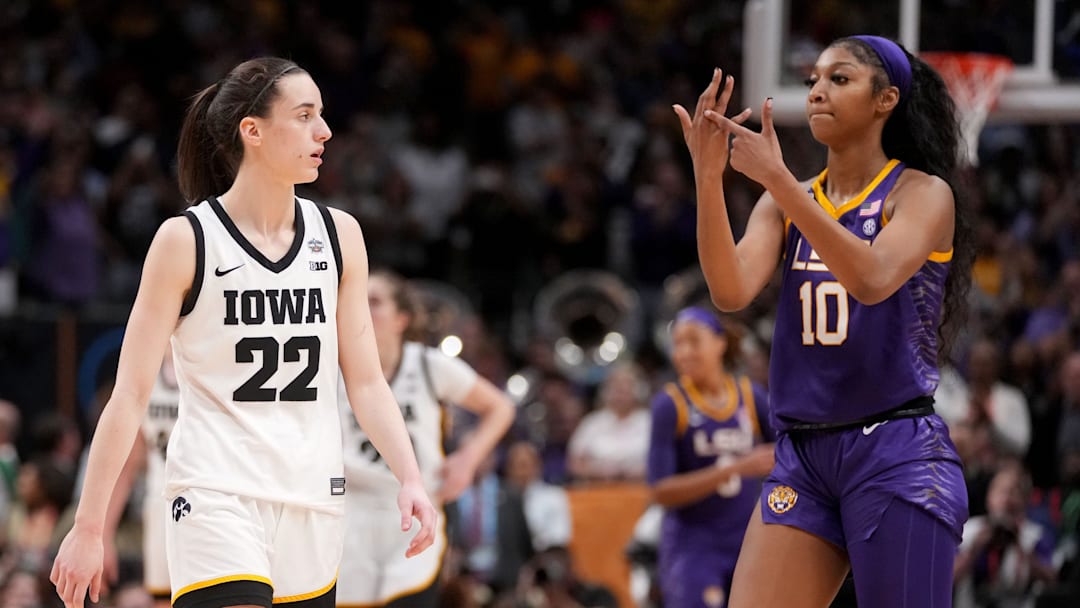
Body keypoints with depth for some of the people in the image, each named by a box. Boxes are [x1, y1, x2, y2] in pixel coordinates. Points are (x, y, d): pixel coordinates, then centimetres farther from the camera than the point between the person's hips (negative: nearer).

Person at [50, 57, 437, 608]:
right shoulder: (186, 241, -4)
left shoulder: (338, 235, 8)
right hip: (216, 498, -5)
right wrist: (87, 527, -6)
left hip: (312, 503, 5)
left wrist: (410, 479, -5)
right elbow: (130, 395, -4)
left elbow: (366, 382, 11)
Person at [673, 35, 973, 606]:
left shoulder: (923, 193, -3)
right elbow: (731, 291, -6)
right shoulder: (785, 203, 11)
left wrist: (777, 178, -28)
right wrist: (708, 178, -19)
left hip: (896, 454, -5)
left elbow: (873, 279, -23)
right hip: (803, 455, 5)